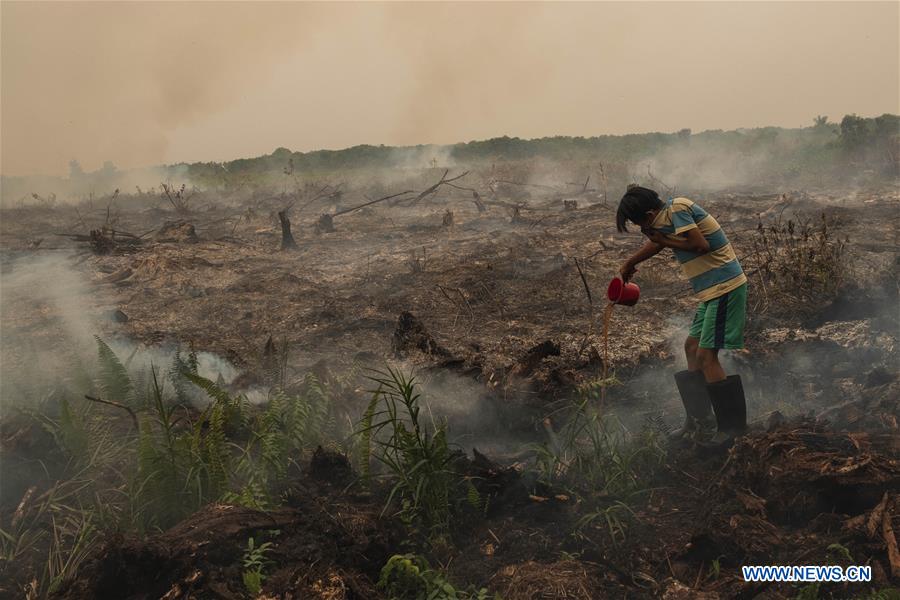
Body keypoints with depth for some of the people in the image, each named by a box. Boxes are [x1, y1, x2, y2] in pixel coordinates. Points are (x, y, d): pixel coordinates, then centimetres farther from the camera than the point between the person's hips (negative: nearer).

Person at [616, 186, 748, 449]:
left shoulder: (677, 208, -15)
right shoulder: (668, 216, 14)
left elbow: (701, 244, -24)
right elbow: (656, 242, 32)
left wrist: (664, 241, -11)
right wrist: (630, 264, 45)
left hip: (725, 288, -10)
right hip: (714, 289, 10)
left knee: (707, 355, -10)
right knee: (692, 347, 14)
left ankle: (733, 427, -1)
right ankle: (700, 422, 23)